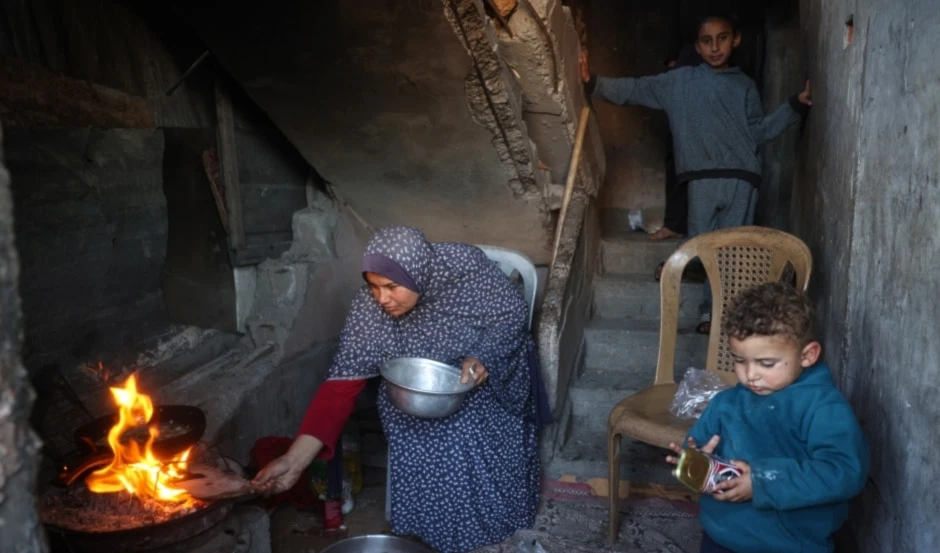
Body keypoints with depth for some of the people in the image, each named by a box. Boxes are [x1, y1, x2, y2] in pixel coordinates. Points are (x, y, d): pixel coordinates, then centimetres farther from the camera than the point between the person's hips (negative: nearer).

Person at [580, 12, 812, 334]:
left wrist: (796, 105, 5)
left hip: (743, 178, 2)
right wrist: (593, 83, -4)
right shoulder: (679, 81, 11)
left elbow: (759, 132, 14)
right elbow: (635, 90, 7)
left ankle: (713, 313, 11)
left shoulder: (745, 86, 17)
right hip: (703, 176, -2)